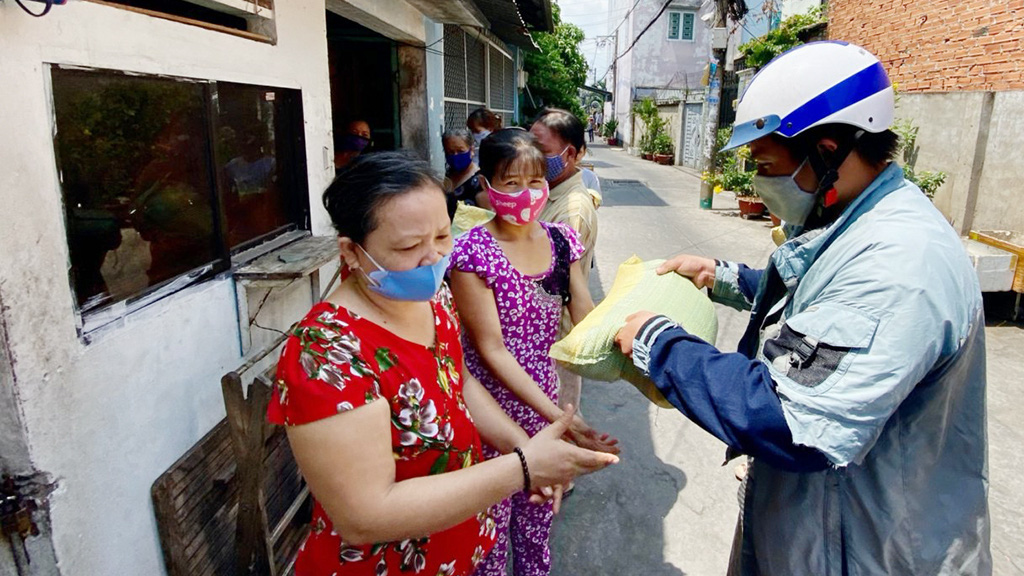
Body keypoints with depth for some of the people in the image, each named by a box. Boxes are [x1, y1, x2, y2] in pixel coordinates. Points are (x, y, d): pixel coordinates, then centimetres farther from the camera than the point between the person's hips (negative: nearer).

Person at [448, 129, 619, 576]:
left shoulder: (562, 241, -1)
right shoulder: (472, 253, -17)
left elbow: (586, 321, 1)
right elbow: (491, 350, -20)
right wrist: (557, 416, -25)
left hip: (545, 397, 5)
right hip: (493, 405, -5)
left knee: (537, 520, 22)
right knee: (492, 527, 12)